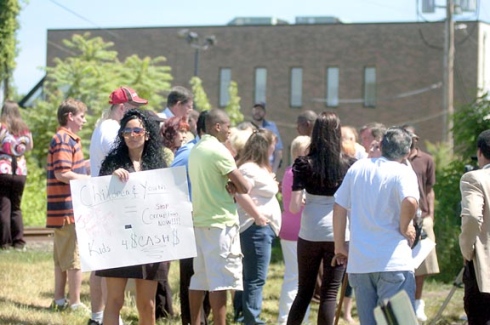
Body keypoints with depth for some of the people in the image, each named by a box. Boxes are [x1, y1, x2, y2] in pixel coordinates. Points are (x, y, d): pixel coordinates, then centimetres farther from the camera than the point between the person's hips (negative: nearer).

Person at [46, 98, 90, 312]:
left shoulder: (69, 140, 17)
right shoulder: (63, 140, -15)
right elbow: (62, 174, -22)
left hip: (65, 209, 10)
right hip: (69, 209, -10)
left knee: (62, 258, 15)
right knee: (75, 257, -5)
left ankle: (60, 300, 21)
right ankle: (75, 303, 0)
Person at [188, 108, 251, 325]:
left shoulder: (196, 150, 13)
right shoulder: (218, 151, -13)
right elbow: (244, 188, -13)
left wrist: (227, 186, -1)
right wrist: (233, 186, 7)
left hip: (199, 219, 8)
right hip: (220, 221, -8)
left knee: (199, 278, 11)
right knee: (220, 279, -8)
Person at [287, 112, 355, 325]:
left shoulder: (304, 164, -4)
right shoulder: (348, 165, -1)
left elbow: (294, 207, -7)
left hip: (309, 234, 1)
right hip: (339, 235, 0)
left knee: (304, 292, 13)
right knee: (330, 294, 4)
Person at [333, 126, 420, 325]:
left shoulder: (358, 168, 9)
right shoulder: (403, 172, -8)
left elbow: (339, 207, 11)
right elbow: (410, 202, -27)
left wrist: (340, 245, 18)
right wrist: (404, 228, -9)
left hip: (358, 263, 5)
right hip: (393, 262, -5)